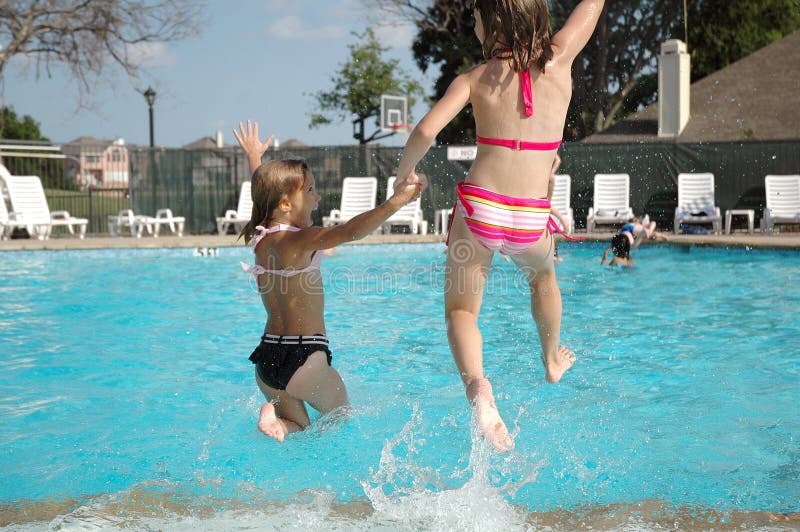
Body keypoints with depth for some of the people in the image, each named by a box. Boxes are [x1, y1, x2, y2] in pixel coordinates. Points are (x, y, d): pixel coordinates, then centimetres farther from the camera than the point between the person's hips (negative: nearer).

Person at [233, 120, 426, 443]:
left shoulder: (260, 235, 7)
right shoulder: (298, 241, -17)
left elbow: (264, 194, 27)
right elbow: (351, 231, -34)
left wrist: (254, 158, 45)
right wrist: (397, 200, -38)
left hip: (267, 356, 8)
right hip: (304, 357, -8)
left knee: (298, 431, 19)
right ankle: (277, 419, -11)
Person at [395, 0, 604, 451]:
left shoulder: (475, 78, -2)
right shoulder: (558, 59, 0)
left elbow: (426, 131, -12)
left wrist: (404, 173, 6)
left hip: (478, 209, -2)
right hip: (531, 218, 2)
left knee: (461, 310, 11)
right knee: (543, 275, 35)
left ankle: (477, 386, -19)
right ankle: (552, 359, 51)